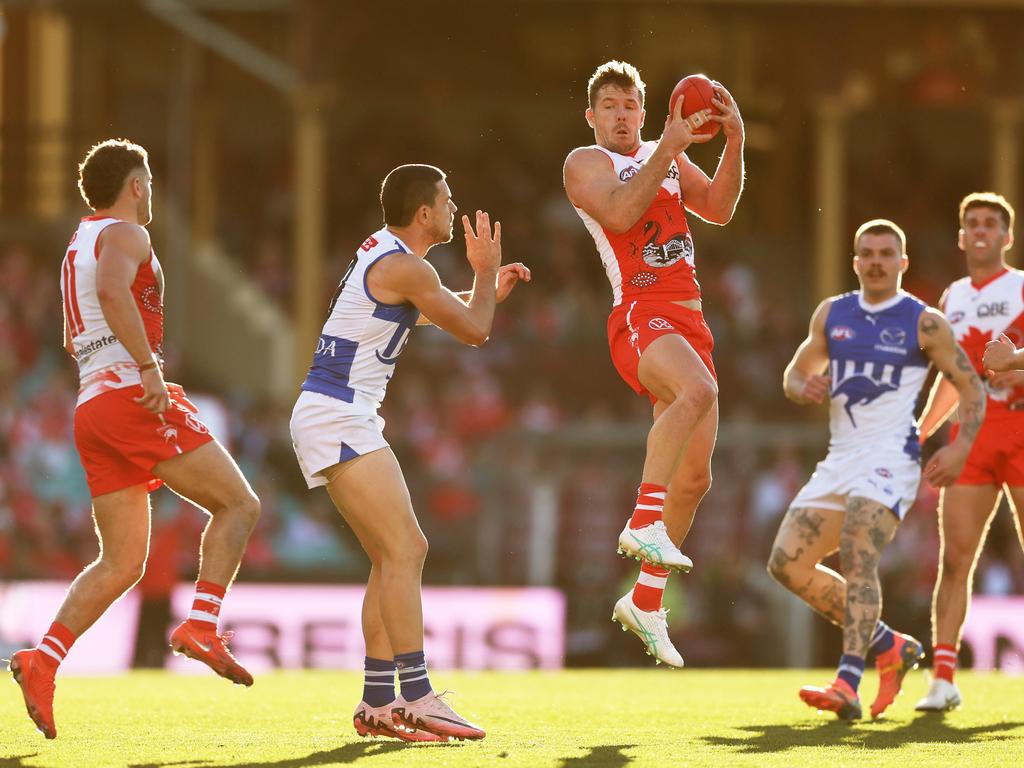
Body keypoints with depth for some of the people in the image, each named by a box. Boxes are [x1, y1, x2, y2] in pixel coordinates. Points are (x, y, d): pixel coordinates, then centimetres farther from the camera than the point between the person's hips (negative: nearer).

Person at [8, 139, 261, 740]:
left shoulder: (77, 248, 27)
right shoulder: (125, 234, -2)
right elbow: (113, 290, -24)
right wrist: (148, 366, -26)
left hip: (91, 405, 9)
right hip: (133, 396, -9)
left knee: (122, 563, 6)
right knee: (239, 504, -3)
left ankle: (43, 662, -9)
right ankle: (202, 626, -18)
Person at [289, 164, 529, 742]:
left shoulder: (384, 252, 17)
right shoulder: (407, 268, -14)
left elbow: (434, 312, 37)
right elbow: (474, 331, -8)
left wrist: (489, 291, 27)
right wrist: (485, 272, 8)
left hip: (334, 418, 10)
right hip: (338, 418, -10)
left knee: (394, 556, 11)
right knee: (405, 549, -16)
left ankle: (377, 703, 11)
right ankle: (418, 697, -22)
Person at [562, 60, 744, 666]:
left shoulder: (667, 158, 21)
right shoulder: (586, 163, 3)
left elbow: (719, 208, 10)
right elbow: (619, 214, -17)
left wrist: (734, 142, -3)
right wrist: (669, 147, -19)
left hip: (689, 319, 7)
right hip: (639, 314, -7)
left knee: (695, 477, 7)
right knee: (698, 390, -39)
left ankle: (646, 602, 18)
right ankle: (644, 522, -41)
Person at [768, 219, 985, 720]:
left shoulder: (924, 322, -1)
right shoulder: (831, 314, 13)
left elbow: (971, 386, 3)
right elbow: (795, 373, 22)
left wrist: (960, 448, -12)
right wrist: (805, 387, -3)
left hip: (890, 456, -7)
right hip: (841, 457, 7)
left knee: (857, 556, -27)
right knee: (787, 563, 1)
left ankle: (849, 683, -37)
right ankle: (890, 647, 13)